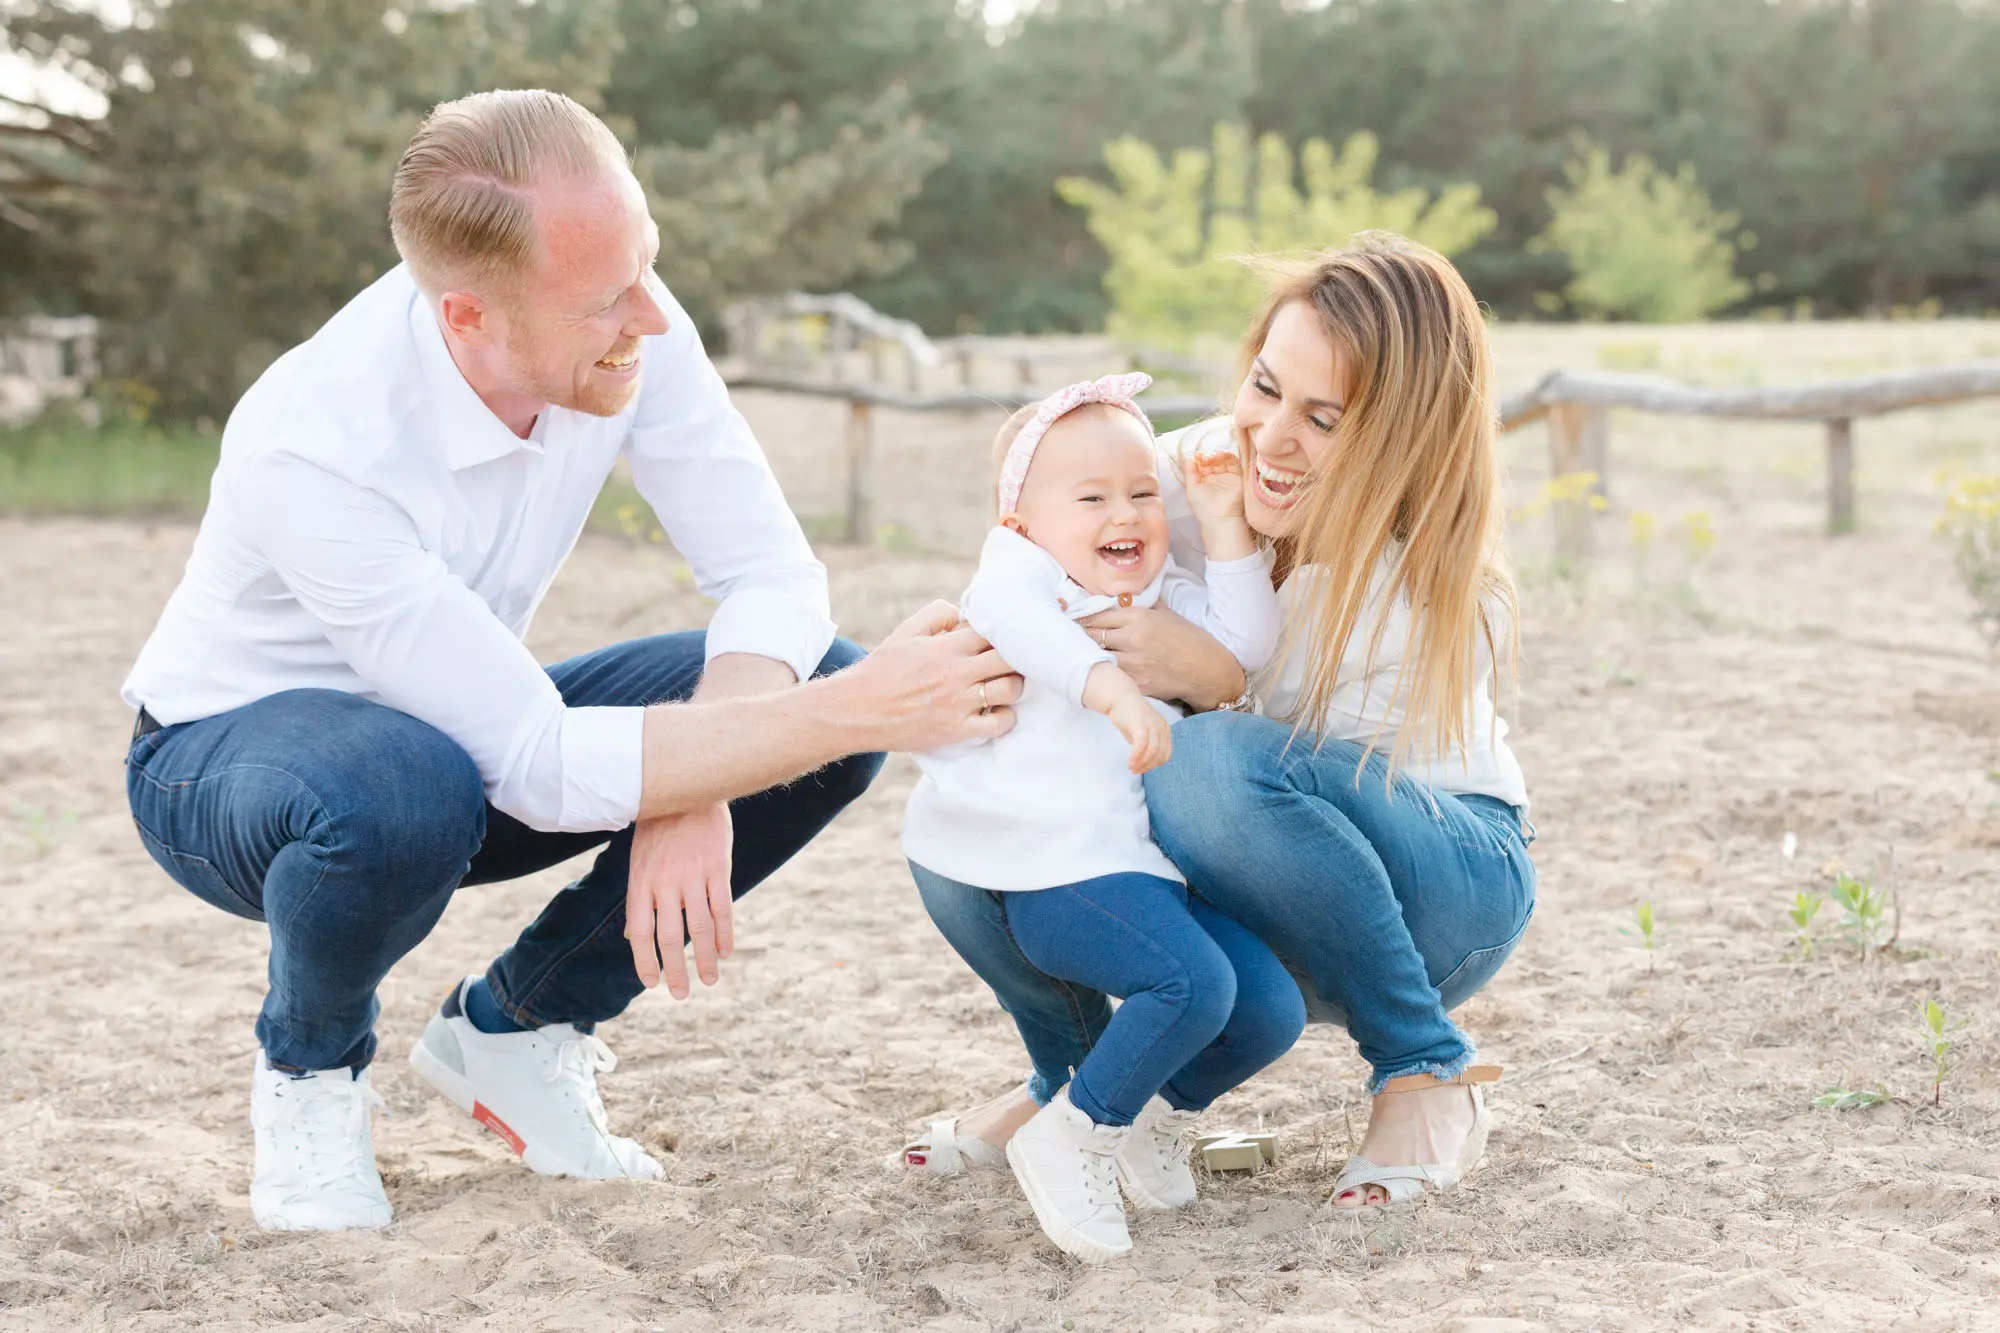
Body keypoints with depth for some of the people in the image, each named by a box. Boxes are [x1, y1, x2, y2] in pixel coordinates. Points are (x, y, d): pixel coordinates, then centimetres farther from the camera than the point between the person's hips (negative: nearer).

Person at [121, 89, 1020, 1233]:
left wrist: (696, 791, -33)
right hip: (225, 752, -5)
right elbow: (545, 770, -37)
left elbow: (772, 573, -16)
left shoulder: (629, 329, -21)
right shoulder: (310, 450, -37)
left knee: (827, 687, -15)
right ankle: (312, 1071, -6)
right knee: (410, 789, -42)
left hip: (473, 726, 6)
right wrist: (852, 713, -39)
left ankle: (511, 1027, 3)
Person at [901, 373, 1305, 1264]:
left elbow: (1245, 643, 9)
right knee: (1192, 983, -28)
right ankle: (1067, 1140, -9)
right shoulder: (1019, 574, -1)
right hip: (1059, 871, -8)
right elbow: (1015, 619, -25)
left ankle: (1159, 1111, 26)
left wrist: (1226, 530, 3)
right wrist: (1109, 686, -41)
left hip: (1154, 869, 8)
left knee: (1271, 1011, -1)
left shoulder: (1165, 601, 23)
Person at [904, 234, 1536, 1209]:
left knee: (1209, 764, -37)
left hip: (1446, 885, -5)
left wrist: (1216, 682, -40)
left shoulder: (1446, 606, -28)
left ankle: (1430, 1078, -17)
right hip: (1252, 911, 5)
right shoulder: (1187, 474, -16)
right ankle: (1075, 1076, 10)